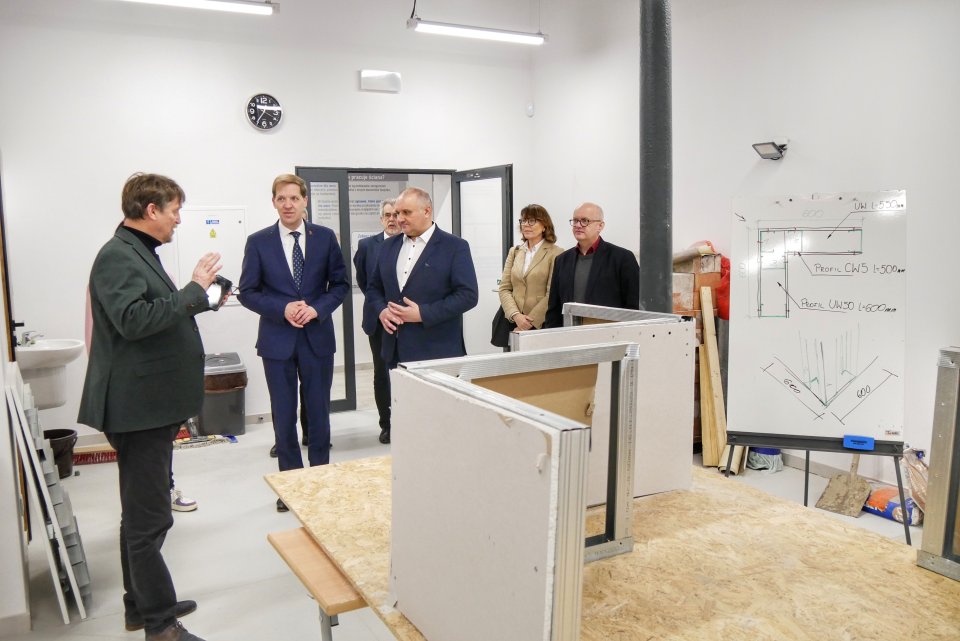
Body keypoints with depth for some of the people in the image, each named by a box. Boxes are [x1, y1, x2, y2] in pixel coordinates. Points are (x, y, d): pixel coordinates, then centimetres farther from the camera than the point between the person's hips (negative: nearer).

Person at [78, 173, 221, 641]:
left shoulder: (138, 252, 14)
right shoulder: (117, 256, -16)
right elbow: (134, 319, -30)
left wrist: (201, 298, 18)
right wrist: (194, 289, -24)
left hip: (150, 405, 11)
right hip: (137, 406, -11)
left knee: (142, 512, 19)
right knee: (148, 518, -3)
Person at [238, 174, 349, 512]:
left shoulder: (325, 237, 1)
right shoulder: (258, 241, -1)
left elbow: (340, 284, 4)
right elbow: (247, 292, 0)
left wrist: (317, 308, -13)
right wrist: (283, 308, -16)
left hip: (317, 337, 0)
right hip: (277, 339, 0)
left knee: (319, 413, 9)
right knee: (283, 417, 9)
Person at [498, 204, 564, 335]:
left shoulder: (556, 254, -3)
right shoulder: (514, 252, 13)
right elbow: (504, 289, 8)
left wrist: (530, 322, -14)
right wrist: (516, 315, -8)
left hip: (542, 325, -4)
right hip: (514, 324, 4)